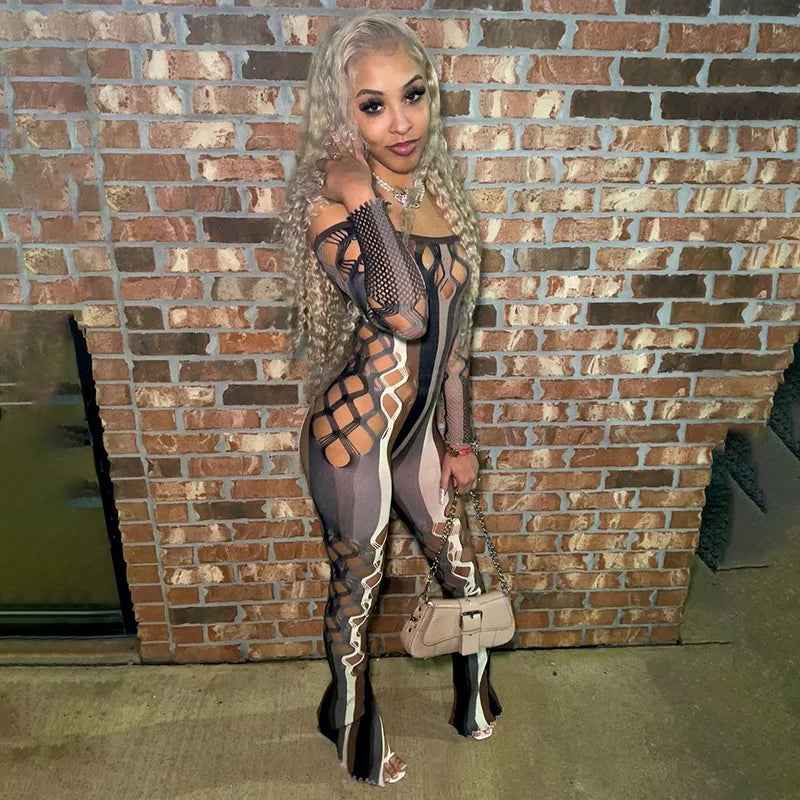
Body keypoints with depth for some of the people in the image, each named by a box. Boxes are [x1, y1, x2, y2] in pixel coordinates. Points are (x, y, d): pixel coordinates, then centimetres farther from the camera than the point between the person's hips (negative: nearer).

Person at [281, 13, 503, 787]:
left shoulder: (437, 190, 2)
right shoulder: (333, 204, -18)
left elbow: (450, 329, 7)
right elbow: (405, 316, -35)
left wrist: (459, 437, 10)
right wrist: (363, 195, -29)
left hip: (416, 426, 6)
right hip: (356, 432, -6)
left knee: (464, 576, 22)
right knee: (356, 595, 17)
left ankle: (474, 694, 53)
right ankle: (352, 723, 48)